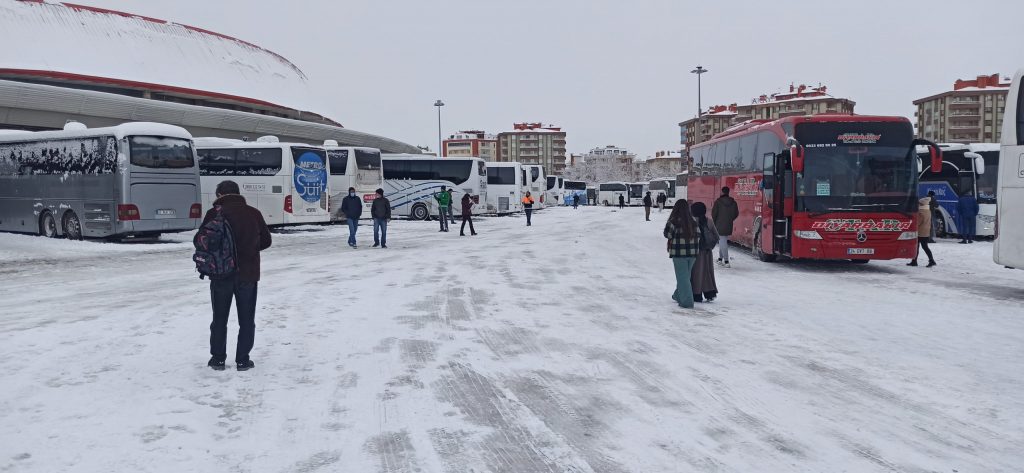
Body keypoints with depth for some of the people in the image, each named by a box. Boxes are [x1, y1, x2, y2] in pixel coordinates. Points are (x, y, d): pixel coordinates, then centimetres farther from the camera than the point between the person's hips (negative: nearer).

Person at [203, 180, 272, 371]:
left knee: (220, 318, 13)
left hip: (221, 274, -1)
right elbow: (266, 240, 7)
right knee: (246, 320, 9)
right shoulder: (253, 213, 0)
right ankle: (242, 360, 10)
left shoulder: (214, 213, -8)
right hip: (248, 274, 1)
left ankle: (218, 358, 18)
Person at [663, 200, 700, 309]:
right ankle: (678, 296, 37)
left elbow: (668, 234, -7)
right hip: (692, 253, 5)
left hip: (679, 253, -5)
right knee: (685, 276, 20)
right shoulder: (693, 221, 0)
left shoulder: (674, 221, -14)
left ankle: (686, 302, 1)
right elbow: (698, 235, 4)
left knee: (682, 277, 2)